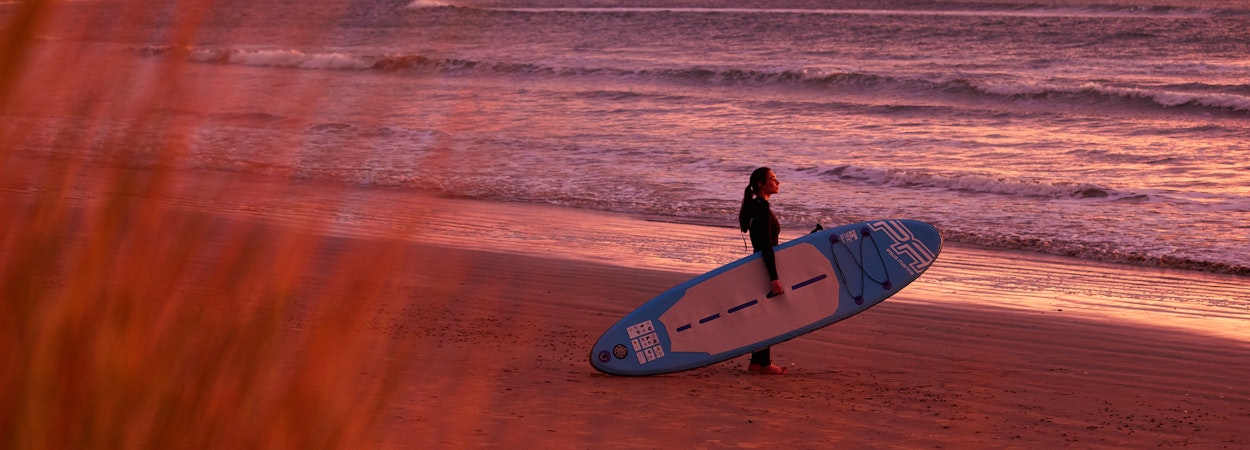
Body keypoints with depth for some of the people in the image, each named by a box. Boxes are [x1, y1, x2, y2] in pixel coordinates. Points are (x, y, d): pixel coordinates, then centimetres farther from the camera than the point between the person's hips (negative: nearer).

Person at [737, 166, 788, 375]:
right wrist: (774, 277, -28)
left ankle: (756, 362, 19)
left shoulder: (757, 207, 12)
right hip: (765, 268, -10)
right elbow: (766, 246, -25)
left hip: (759, 266, 10)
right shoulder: (763, 209, -19)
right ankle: (764, 363, 3)